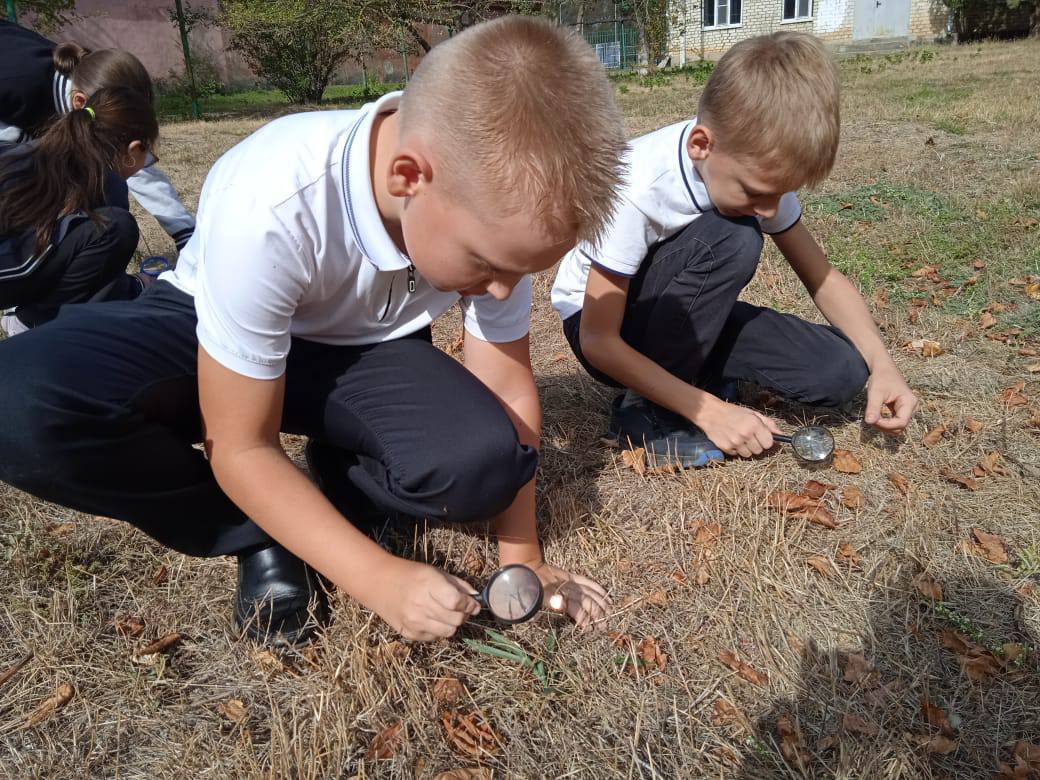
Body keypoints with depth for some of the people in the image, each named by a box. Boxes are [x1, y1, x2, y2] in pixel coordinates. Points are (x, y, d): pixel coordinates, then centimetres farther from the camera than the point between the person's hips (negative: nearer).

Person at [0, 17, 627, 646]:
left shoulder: (495, 202, -23)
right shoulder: (271, 204, -36)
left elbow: (508, 390, -11)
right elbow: (240, 447, -26)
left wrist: (523, 558, -9)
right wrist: (378, 578, -28)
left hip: (364, 350, 3)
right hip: (206, 330, -2)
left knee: (485, 460, -28)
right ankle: (263, 537, -9)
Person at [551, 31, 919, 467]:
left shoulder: (759, 169, -14)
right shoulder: (637, 188, -32)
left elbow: (822, 278, -4)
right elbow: (598, 341, -28)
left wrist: (880, 363, -19)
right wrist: (708, 410, -30)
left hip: (681, 318, 5)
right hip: (599, 325, -5)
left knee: (840, 371, -14)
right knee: (732, 241, -32)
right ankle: (647, 409, -16)